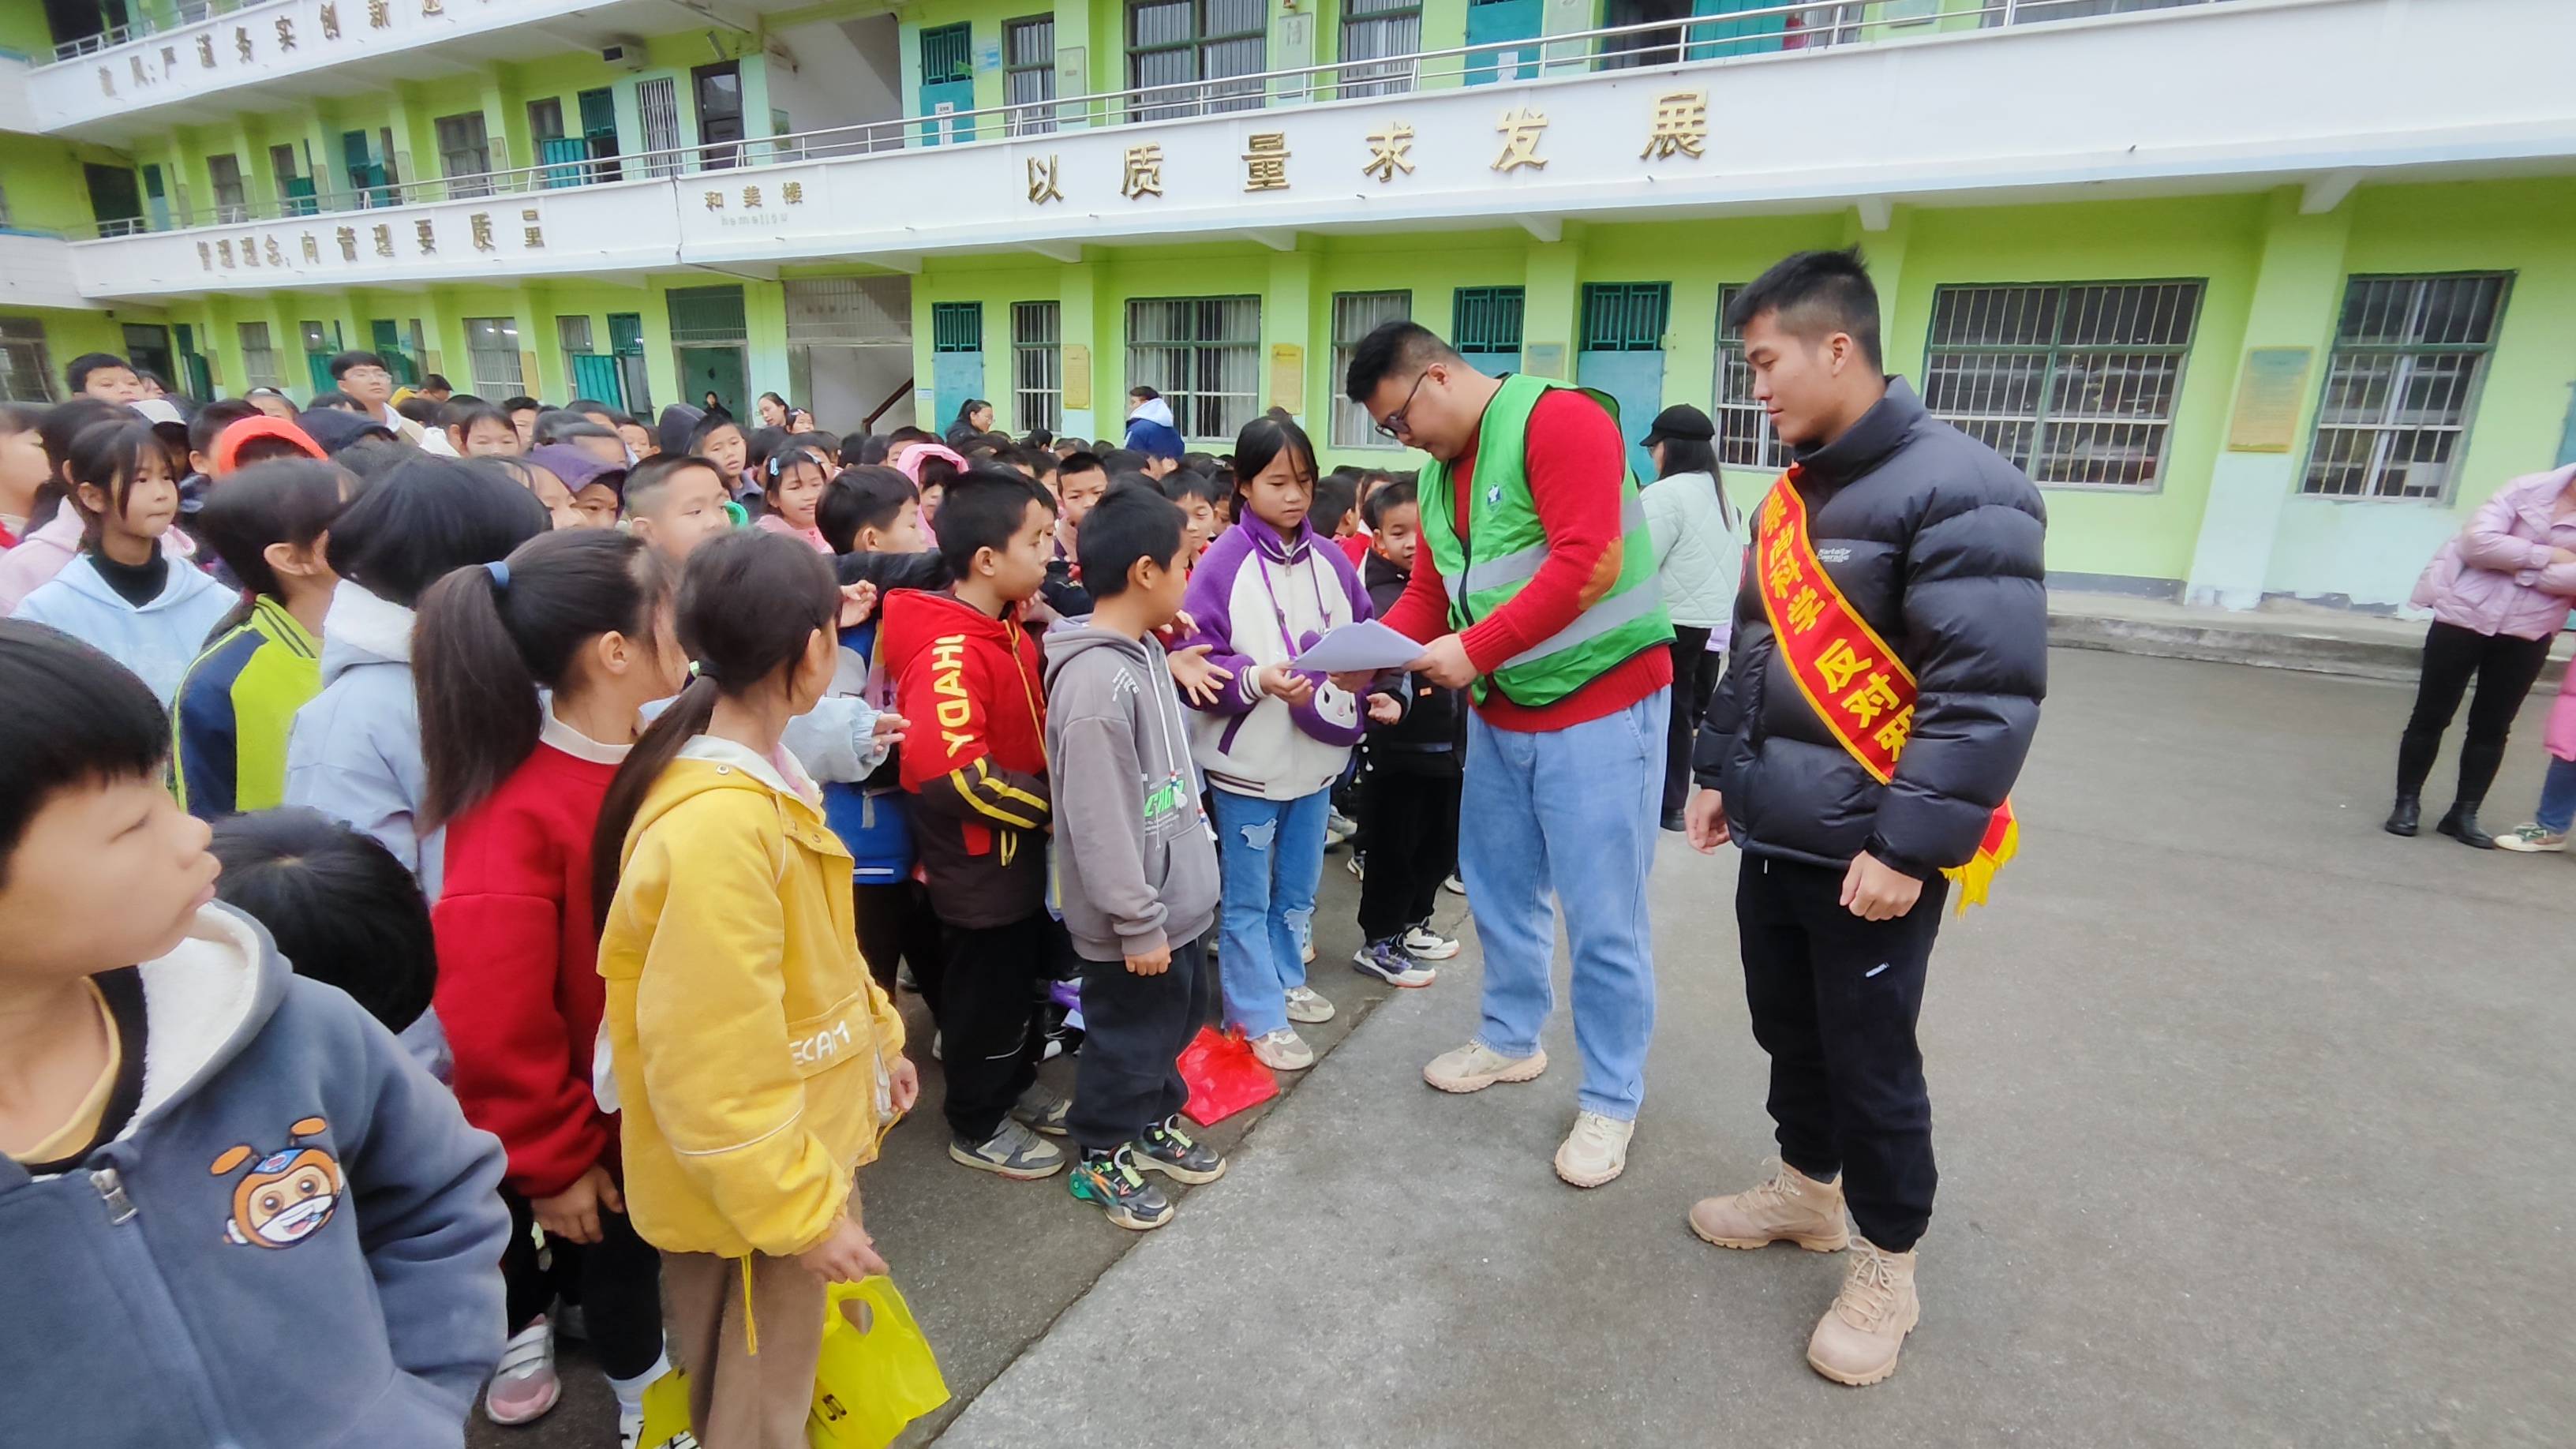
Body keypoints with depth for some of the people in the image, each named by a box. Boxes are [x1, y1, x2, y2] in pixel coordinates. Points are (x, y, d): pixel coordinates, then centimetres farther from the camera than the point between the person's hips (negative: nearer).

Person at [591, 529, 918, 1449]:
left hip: (805, 1138, 9)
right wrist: (799, 1209, -21)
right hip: (751, 1188, -9)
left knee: (794, 1365, 31)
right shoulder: (716, 825, -33)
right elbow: (712, 1065, -29)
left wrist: (878, 1036, 16)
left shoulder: (759, 773, -1)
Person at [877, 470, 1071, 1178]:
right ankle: (976, 1125, 31)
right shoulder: (949, 650, -26)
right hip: (980, 861, -9)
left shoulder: (1007, 629, 4)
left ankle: (1017, 1088, 44)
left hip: (1021, 848, 9)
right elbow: (954, 774, -35)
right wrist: (1053, 804, -24)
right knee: (985, 989, 10)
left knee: (1020, 979, 24)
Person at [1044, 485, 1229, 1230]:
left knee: (1178, 1016, 24)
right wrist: (1138, 923, -20)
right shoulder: (1095, 680, -27)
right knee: (1125, 1038, 11)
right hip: (1133, 918, -9)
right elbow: (1099, 822, -25)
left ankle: (1155, 1123, 46)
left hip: (1176, 896, 9)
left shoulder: (1146, 651, 5)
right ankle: (1102, 1157, 33)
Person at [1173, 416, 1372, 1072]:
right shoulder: (1223, 563, -12)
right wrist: (1257, 678, -29)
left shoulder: (1329, 558, 2)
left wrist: (1362, 669, -13)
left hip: (1317, 755, 5)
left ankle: (1286, 981, 42)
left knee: (1298, 889, 22)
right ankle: (1261, 1016, 23)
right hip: (1247, 761, -5)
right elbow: (1194, 659, -15)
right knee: (1248, 899, 9)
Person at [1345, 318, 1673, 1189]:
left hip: (1600, 704, -8)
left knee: (1600, 916, 1)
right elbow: (1427, 593, 10)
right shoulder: (1438, 473, 10)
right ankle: (1511, 1041, 39)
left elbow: (1589, 564, -25)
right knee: (1498, 888, 18)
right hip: (1501, 714, 8)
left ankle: (1610, 1101, 19)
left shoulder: (1559, 421, -16)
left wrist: (1474, 649, -24)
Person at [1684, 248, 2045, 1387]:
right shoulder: (1793, 492, 10)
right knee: (1789, 1036, 20)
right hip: (1774, 839, 8)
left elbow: (1989, 692, -22)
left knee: (1871, 1066, 8)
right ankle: (1808, 1192, 43)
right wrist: (1720, 773, 16)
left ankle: (1886, 1268, 29)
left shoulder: (1957, 489, -17)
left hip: (1869, 856, -7)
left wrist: (1909, 845, -22)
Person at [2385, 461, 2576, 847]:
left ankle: (2464, 813, 17)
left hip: (2528, 635, 2)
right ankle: (2407, 803, 15)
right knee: (2431, 715, 3)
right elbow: (2478, 541, -15)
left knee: (2493, 726, 7)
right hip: (2466, 616, -2)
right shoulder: (2530, 488, -4)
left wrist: (2517, 565, -14)